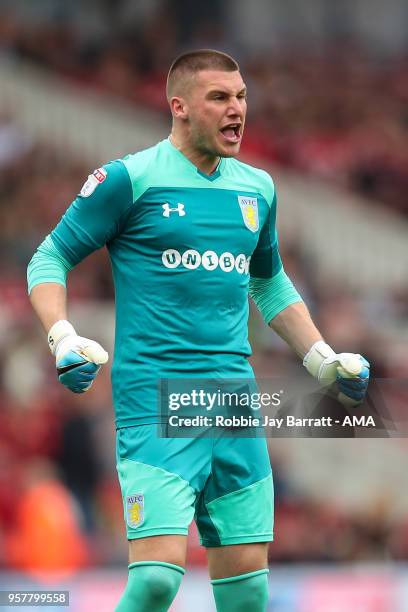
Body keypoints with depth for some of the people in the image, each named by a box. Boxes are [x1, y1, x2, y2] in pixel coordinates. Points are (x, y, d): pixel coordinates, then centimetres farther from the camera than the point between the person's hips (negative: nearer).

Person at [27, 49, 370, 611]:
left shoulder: (258, 188, 15)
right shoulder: (129, 179, -4)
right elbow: (49, 259, 1)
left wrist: (325, 360, 22)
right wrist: (64, 339, -15)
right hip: (155, 401, -6)